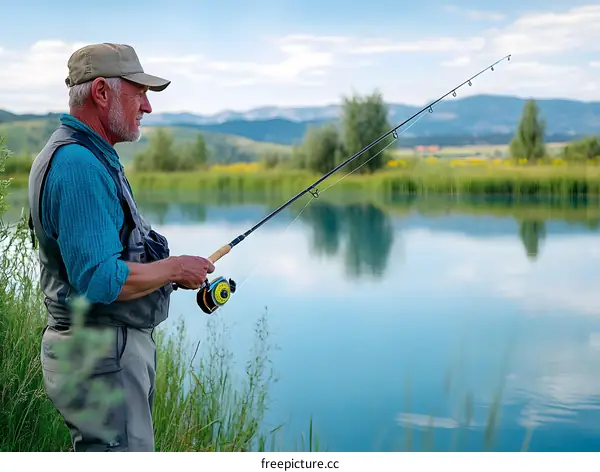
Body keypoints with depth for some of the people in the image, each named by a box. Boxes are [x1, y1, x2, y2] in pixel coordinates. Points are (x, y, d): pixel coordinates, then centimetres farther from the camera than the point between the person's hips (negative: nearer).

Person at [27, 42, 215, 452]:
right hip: (103, 356, -11)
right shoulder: (77, 165, -21)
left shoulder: (90, 156, 14)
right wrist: (175, 268, -13)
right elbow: (100, 280, -27)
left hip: (108, 345, 11)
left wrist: (171, 271, 11)